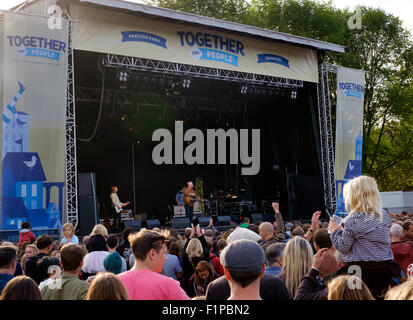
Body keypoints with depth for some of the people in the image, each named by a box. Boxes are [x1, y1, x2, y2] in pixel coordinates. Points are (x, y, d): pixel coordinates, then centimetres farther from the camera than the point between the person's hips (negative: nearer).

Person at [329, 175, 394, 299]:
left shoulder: (353, 220, -14)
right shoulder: (385, 218, 3)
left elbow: (343, 247, -8)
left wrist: (335, 231, 9)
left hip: (362, 270, -6)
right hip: (385, 269, 6)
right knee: (380, 296, 15)